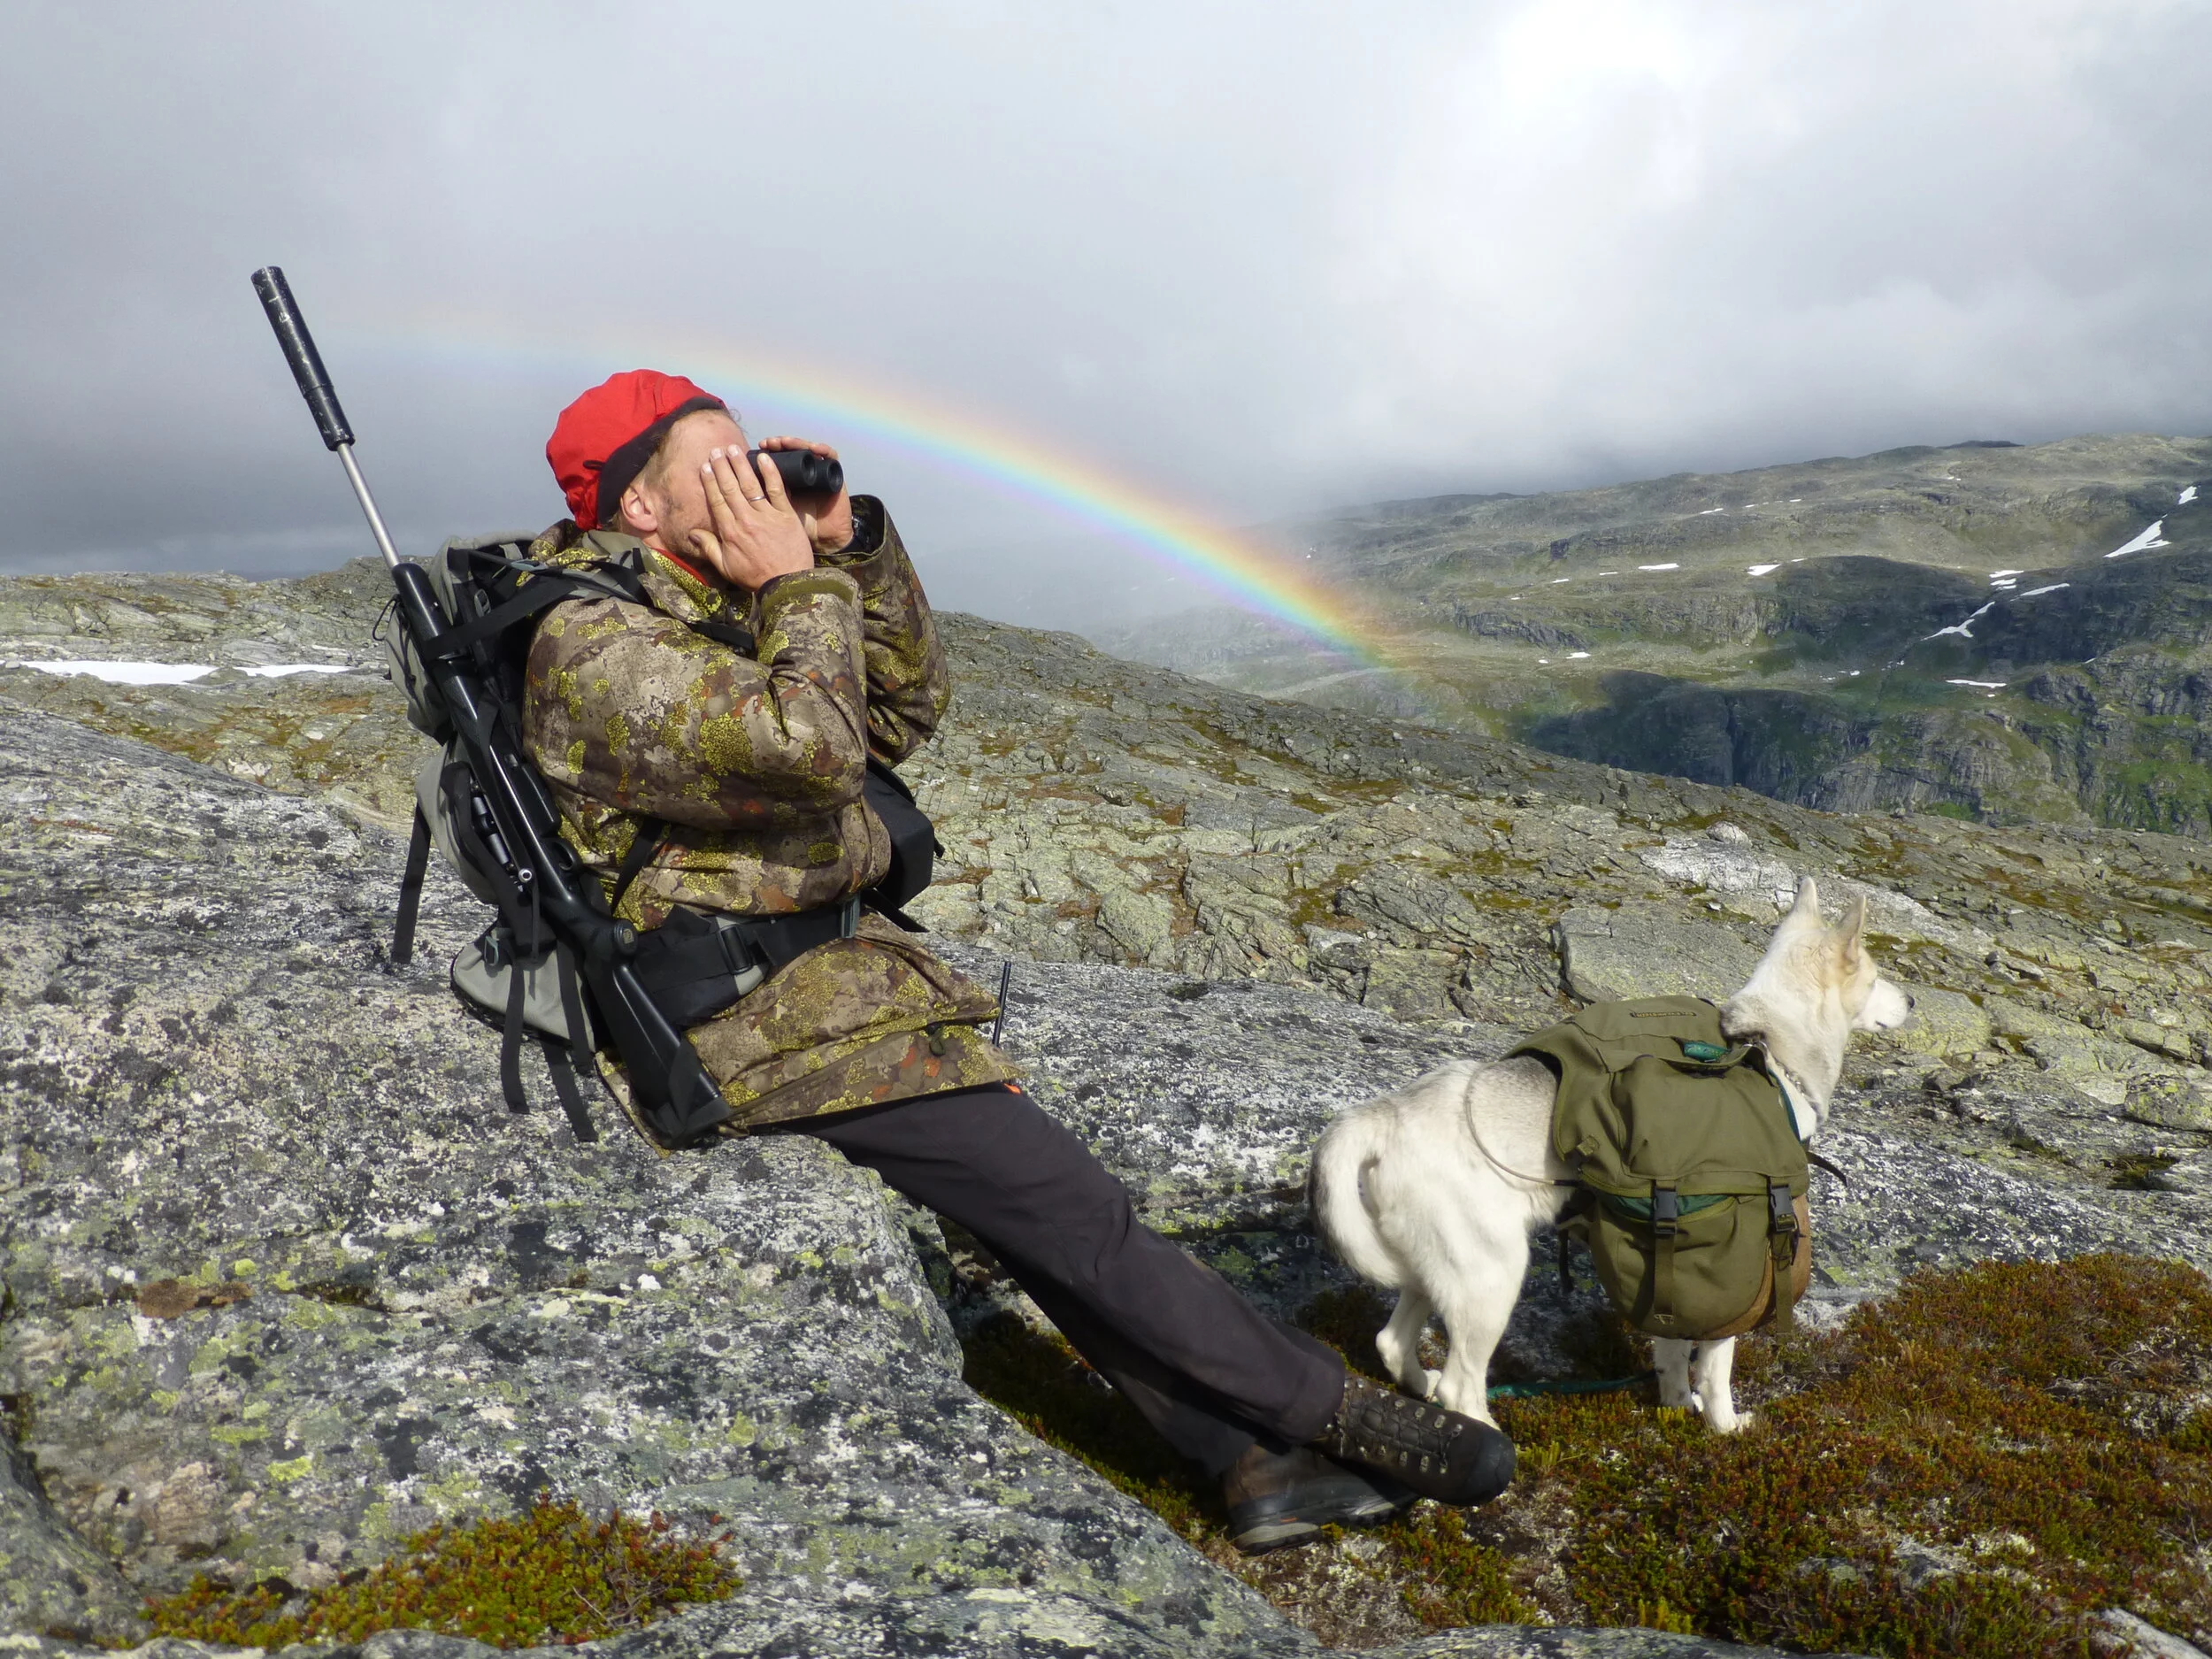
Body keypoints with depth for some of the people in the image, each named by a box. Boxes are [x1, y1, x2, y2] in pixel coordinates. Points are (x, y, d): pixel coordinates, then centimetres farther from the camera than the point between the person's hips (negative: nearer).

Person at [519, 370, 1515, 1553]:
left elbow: (902, 714, 13)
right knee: (1066, 1202, -9)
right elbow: (809, 745, -31)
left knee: (1043, 1198, 2)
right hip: (753, 1019, -9)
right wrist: (799, 582, -16)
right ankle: (1333, 1412, 3)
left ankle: (1252, 1459, 6)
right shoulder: (591, 644, -16)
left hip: (809, 971, 9)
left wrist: (856, 545, 2)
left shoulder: (707, 603, 13)